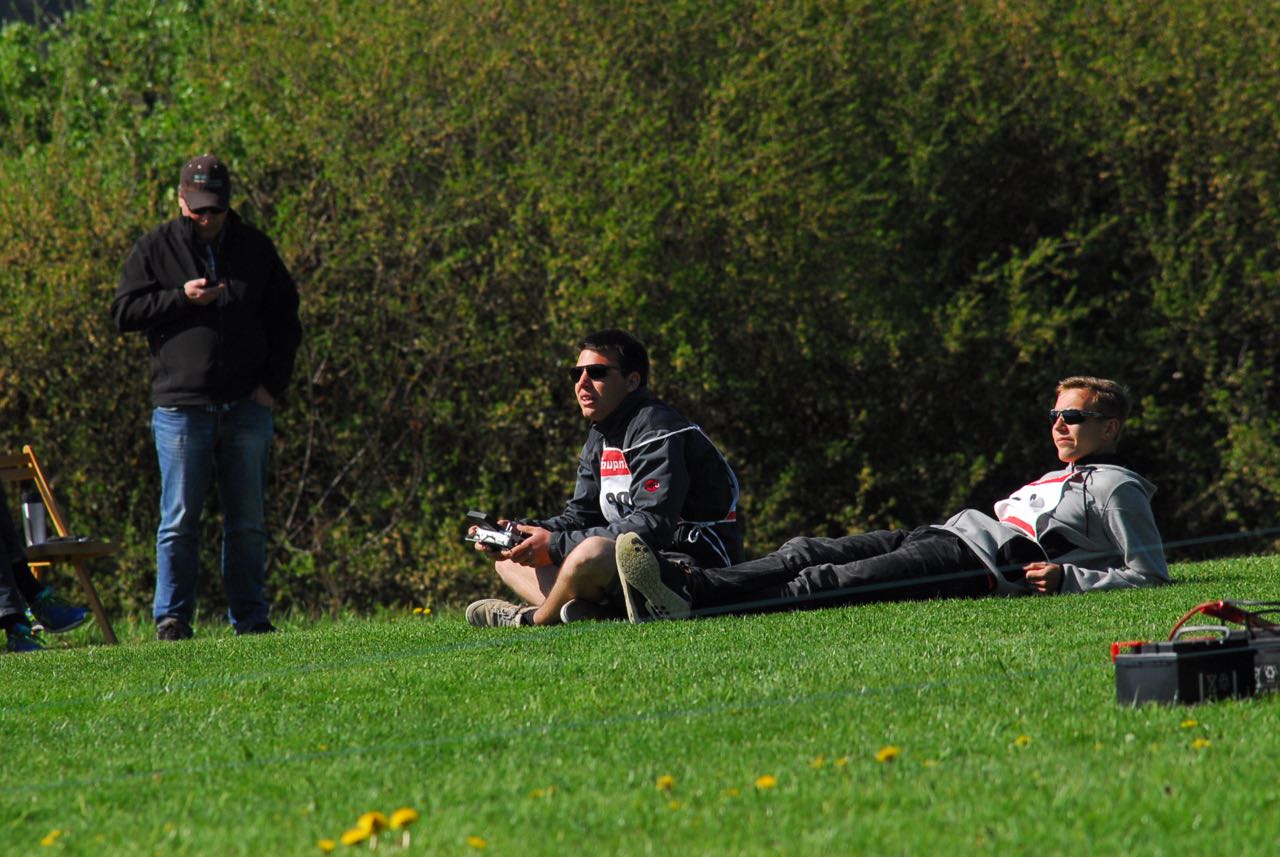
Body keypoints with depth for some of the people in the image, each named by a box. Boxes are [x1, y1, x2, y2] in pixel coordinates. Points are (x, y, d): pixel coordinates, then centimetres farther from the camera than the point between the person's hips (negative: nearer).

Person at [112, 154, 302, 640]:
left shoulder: (255, 249, 10)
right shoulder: (155, 249, 4)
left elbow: (285, 321, 15)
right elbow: (124, 313, 0)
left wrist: (273, 382, 3)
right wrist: (181, 298, -13)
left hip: (247, 408, 2)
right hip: (181, 408, -2)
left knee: (247, 522, 6)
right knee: (179, 522, -3)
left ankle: (250, 616, 11)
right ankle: (172, 616, 1)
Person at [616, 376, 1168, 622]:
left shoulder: (1117, 488, 6)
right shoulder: (1059, 480, 35)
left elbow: (1150, 573, -3)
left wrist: (1066, 578, -13)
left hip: (984, 562, -10)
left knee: (835, 581, -27)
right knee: (807, 554, -11)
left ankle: (694, 599, -43)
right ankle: (689, 586, -30)